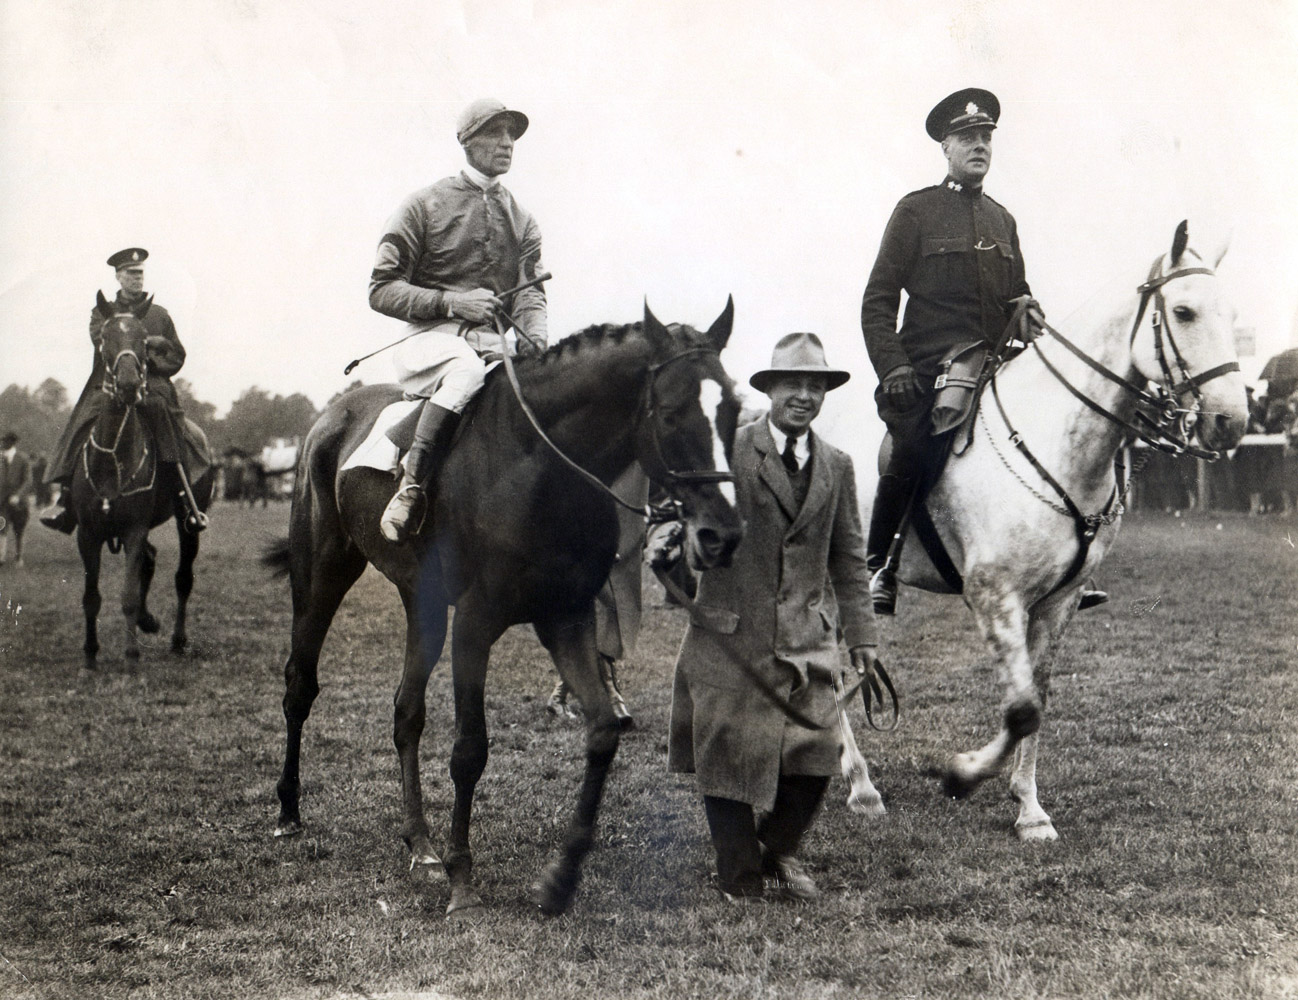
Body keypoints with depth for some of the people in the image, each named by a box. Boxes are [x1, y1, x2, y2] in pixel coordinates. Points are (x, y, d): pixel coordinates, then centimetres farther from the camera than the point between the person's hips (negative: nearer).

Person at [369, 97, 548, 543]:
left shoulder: (522, 220, 19)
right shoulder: (425, 205, 6)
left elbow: (530, 291, 7)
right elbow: (382, 290, 1)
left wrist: (534, 339, -16)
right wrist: (451, 302, -14)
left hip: (492, 342, 4)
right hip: (431, 339, -4)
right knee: (466, 368, -39)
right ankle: (411, 487, -39)